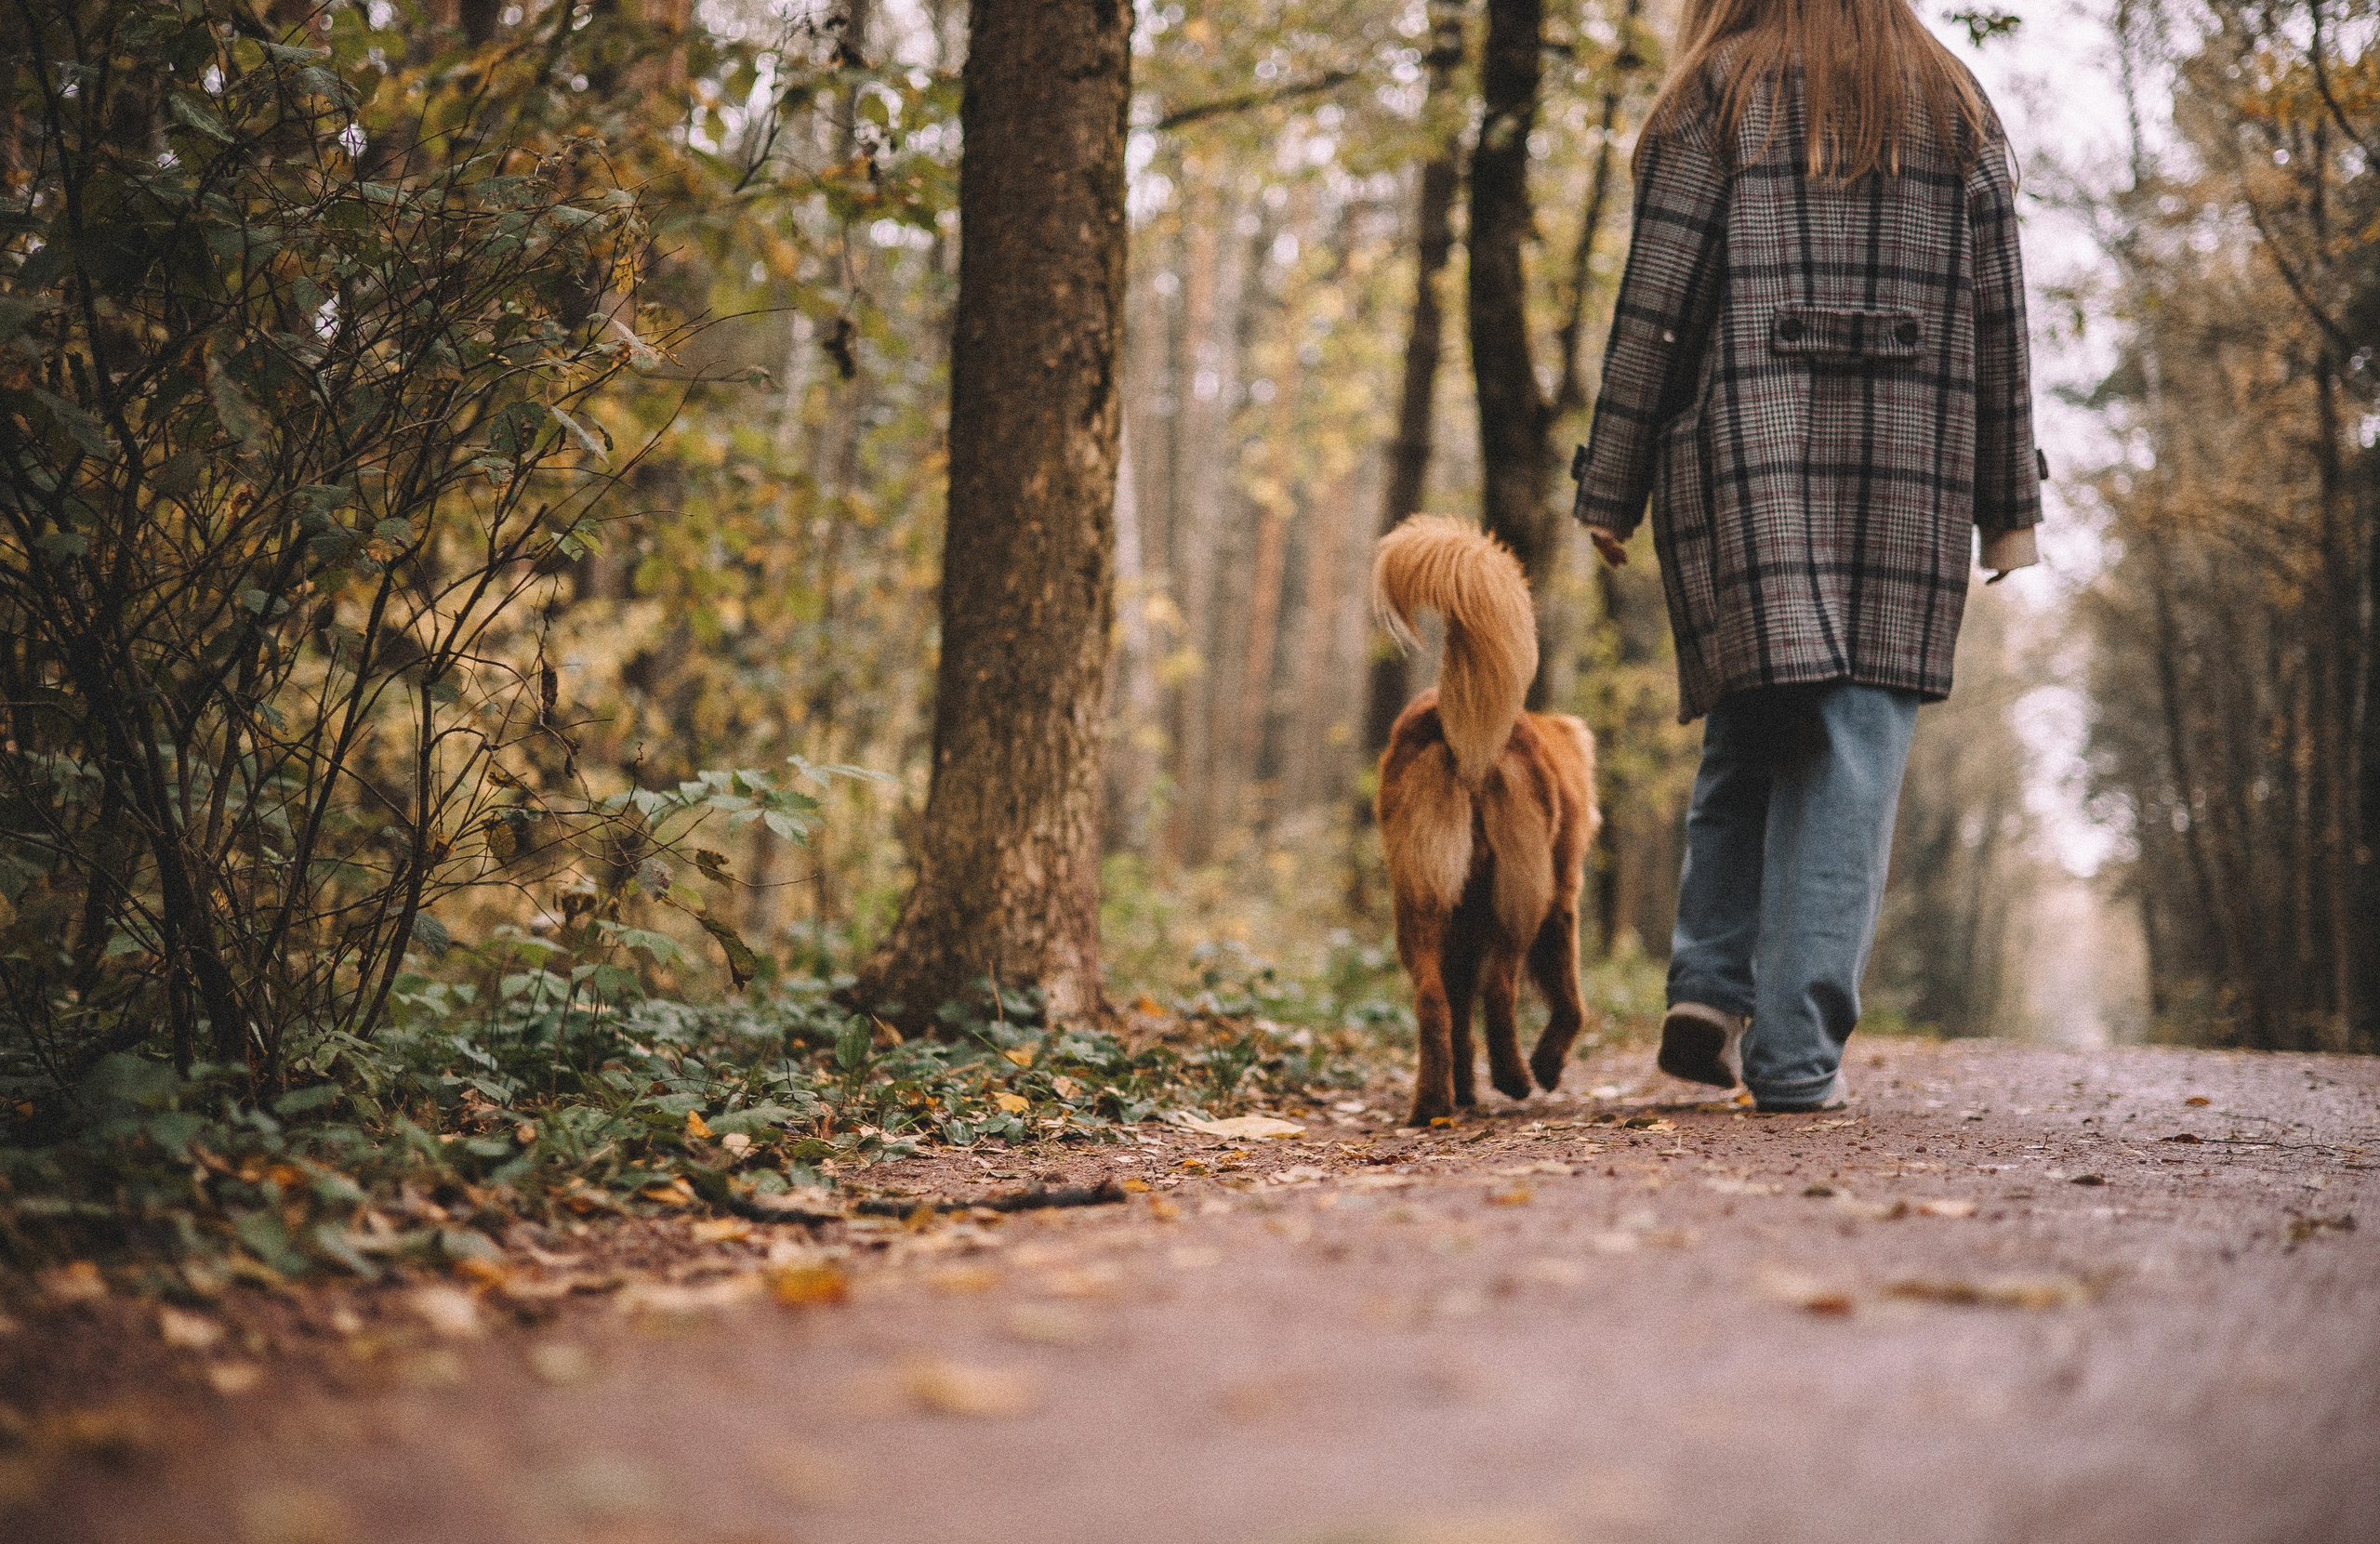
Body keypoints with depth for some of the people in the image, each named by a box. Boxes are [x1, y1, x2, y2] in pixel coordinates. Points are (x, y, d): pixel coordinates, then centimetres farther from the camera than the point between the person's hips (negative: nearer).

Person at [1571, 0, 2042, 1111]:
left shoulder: (1716, 94, 6)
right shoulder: (1955, 106, 14)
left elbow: (1655, 306, 0)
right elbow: (1998, 316, 10)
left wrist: (1611, 489, 2)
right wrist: (2011, 505, 12)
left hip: (1746, 465, -1)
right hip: (1909, 476, 1)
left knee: (1750, 726, 12)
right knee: (1856, 742, -1)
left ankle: (1712, 986, 0)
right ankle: (1797, 1051, -5)